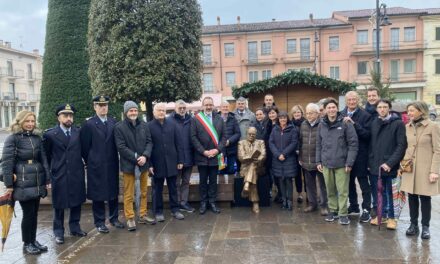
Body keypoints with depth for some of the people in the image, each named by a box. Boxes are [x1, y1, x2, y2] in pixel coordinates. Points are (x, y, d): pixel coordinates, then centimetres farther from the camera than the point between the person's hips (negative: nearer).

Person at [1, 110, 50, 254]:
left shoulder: (37, 138, 8)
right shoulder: (13, 138, -7)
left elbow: (43, 159, 11)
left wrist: (47, 179, 8)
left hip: (37, 182, 5)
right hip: (23, 183, -5)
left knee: (34, 213, 12)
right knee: (28, 213, 0)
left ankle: (33, 240, 26)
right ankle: (27, 243, 16)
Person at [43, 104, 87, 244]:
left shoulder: (78, 132, 3)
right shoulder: (50, 134, -4)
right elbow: (46, 155, 3)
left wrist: (85, 163, 4)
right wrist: (49, 170, 3)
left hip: (77, 174, 3)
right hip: (59, 175, -3)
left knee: (77, 202, 12)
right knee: (59, 205, 7)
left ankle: (75, 227, 27)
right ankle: (58, 232, 20)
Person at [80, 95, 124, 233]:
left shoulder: (113, 122, 6)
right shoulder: (88, 124, -5)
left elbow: (117, 142, 9)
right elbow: (84, 146, -3)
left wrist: (116, 159, 5)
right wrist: (89, 162, 0)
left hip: (112, 165, 4)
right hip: (96, 166, -4)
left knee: (113, 192, 13)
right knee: (98, 194, 5)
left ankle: (114, 218, 27)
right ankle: (99, 222, 16)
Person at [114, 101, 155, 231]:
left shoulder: (144, 125, 5)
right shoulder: (119, 127, -7)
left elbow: (149, 142, 4)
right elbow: (121, 147, -12)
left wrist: (145, 156, -13)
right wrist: (136, 158, -17)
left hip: (143, 163, 4)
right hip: (129, 164, -4)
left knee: (144, 192, 14)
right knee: (129, 194, 4)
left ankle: (143, 215, 27)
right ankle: (130, 218, 15)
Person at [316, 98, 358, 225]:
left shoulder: (345, 123, -8)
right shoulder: (321, 125, 5)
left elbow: (353, 143, -8)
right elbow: (319, 144, 11)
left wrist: (349, 162, -12)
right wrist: (319, 161, 6)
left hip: (341, 163, -4)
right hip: (326, 163, 4)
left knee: (342, 190, 1)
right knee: (330, 190, 13)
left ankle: (343, 213, 12)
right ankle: (333, 210, 27)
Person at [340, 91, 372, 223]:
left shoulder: (365, 115, -6)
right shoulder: (341, 114, 5)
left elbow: (367, 134, -16)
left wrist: (354, 124, -22)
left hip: (360, 154, -5)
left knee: (363, 182, 4)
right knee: (349, 181, 15)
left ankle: (366, 210, 11)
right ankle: (353, 206, 30)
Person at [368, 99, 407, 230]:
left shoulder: (398, 123, -6)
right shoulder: (374, 123, 10)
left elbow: (402, 145, -10)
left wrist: (390, 163, -16)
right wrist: (370, 161, 5)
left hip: (387, 165, -5)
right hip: (374, 165, 5)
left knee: (386, 192, 3)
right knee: (376, 191, 11)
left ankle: (390, 217, 18)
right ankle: (381, 214, 25)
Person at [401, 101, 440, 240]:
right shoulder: (407, 127, 7)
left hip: (425, 169, -4)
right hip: (409, 168, 4)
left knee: (425, 198, 3)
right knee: (412, 197, 8)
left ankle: (425, 227, 16)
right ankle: (413, 224, 20)